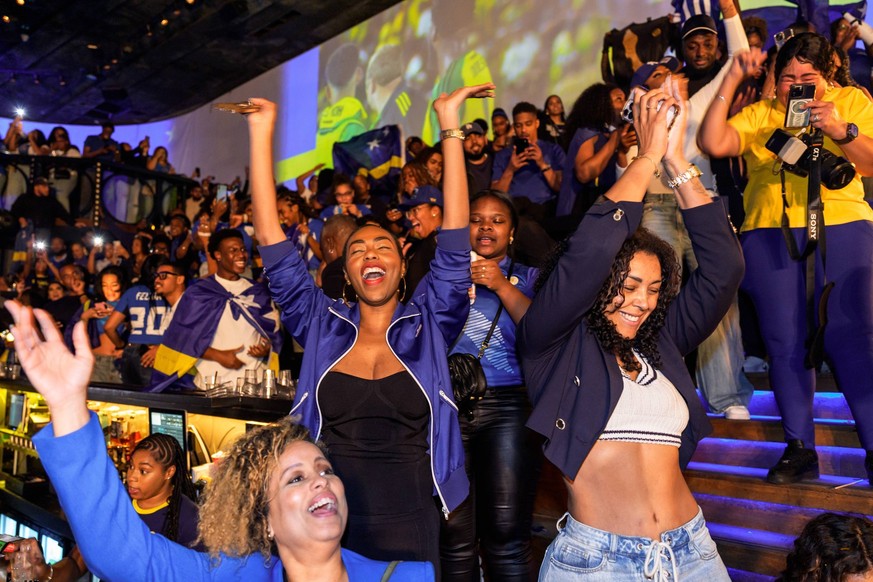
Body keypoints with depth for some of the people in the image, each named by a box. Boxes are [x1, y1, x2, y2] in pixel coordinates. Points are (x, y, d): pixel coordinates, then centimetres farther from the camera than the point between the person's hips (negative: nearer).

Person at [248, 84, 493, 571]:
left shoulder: (428, 327, 0)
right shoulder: (322, 328, 2)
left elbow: (455, 240, -7)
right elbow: (274, 243, -2)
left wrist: (451, 127, -11)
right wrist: (261, 134, -5)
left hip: (410, 527, 0)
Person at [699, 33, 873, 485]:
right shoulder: (758, 114, 15)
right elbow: (713, 144, -3)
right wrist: (731, 81, -2)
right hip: (770, 233, 1)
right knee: (786, 342, 2)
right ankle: (800, 449, 11)